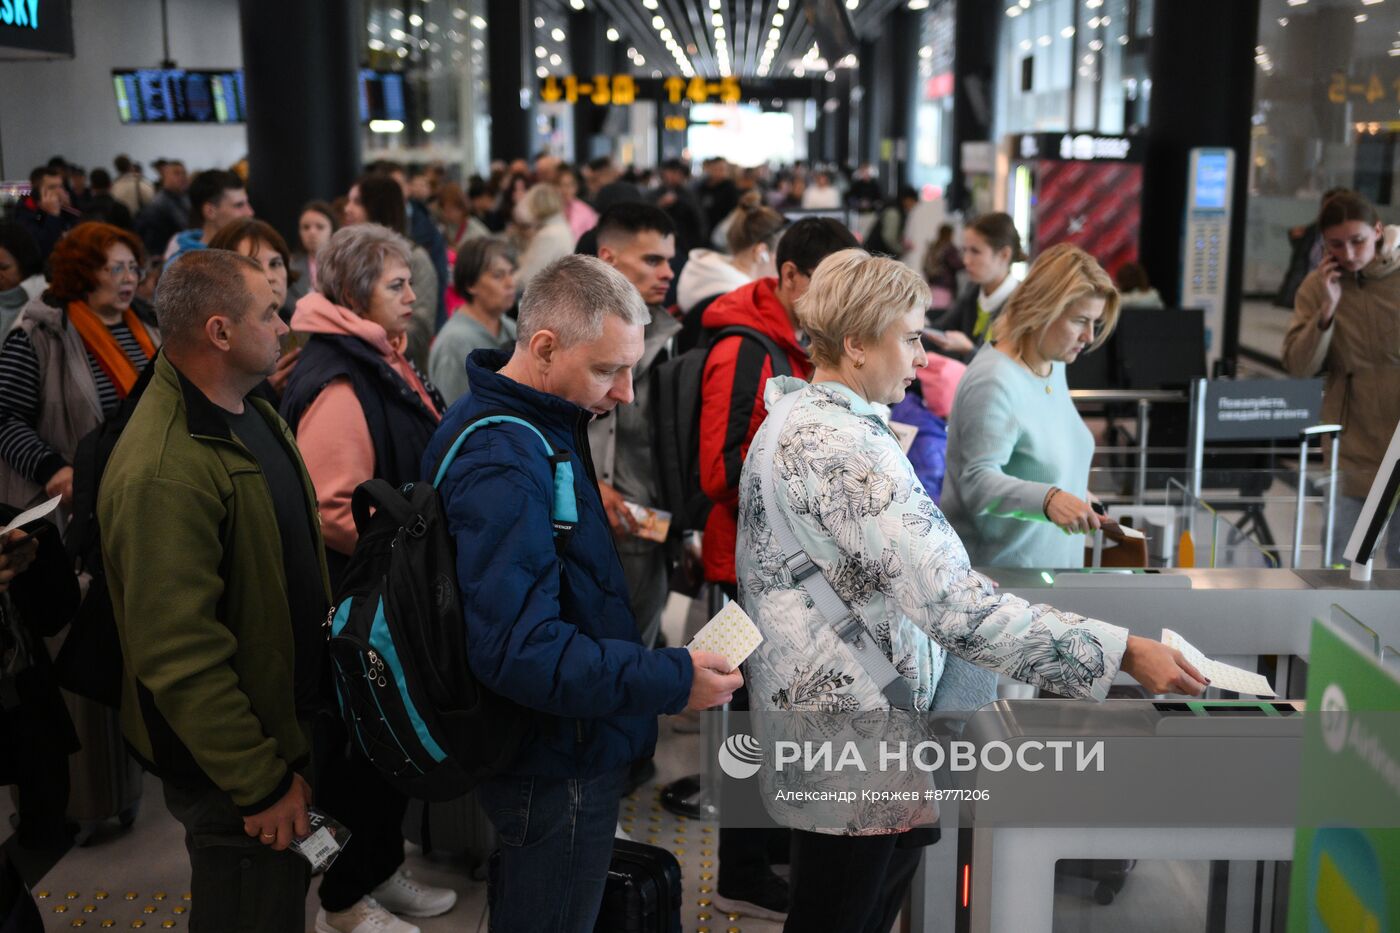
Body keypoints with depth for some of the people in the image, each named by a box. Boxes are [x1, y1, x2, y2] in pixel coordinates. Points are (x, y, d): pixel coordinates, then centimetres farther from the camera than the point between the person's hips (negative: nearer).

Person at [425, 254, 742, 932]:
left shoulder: (540, 424, 5)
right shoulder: (504, 465, -28)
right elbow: (519, 651, -33)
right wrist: (673, 680, -30)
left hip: (556, 750, 10)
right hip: (558, 769, -10)